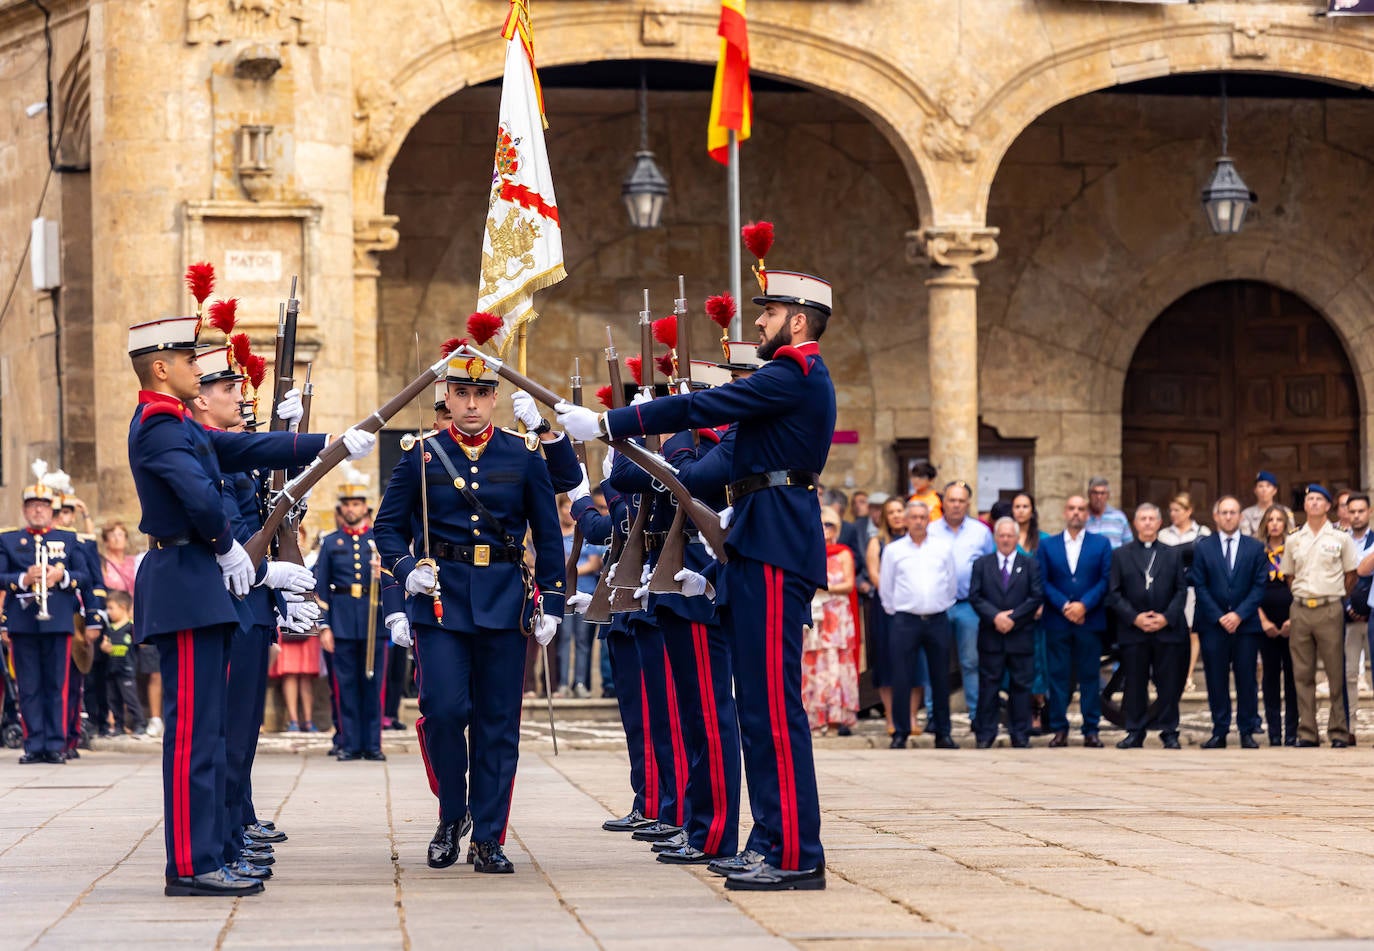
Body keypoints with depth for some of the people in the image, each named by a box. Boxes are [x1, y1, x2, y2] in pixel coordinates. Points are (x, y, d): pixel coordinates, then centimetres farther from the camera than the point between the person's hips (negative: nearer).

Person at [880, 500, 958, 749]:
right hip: (905, 621, -1)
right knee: (901, 679, -5)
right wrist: (894, 611, 10)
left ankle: (942, 733, 12)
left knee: (940, 679, 5)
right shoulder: (893, 550, 5)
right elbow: (885, 588, 11)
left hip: (937, 620, 1)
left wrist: (943, 607, 13)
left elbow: (952, 584, 15)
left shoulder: (944, 548, 7)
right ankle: (900, 733, 1)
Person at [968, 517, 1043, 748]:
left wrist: (1013, 617, -12)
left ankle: (1020, 735, 9)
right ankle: (985, 734, 6)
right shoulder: (982, 564, 9)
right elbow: (975, 596, 1)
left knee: (1021, 685, 3)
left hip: (1021, 636, 0)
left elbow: (1037, 596, -2)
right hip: (991, 637, 0)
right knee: (988, 685, 2)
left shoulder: (1030, 564, 7)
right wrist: (995, 616, -14)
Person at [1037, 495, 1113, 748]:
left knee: (1090, 676, 1)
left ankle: (1091, 731, 5)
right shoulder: (1047, 545, 9)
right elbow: (1043, 582, 2)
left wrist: (1084, 604, -12)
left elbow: (1106, 580, 0)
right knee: (1058, 676, 0)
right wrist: (1064, 606, -12)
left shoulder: (1102, 544, 8)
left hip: (1090, 620, 0)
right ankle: (1059, 729, 5)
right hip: (1057, 621, 0)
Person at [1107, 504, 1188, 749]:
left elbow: (1181, 591, 6)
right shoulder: (1121, 555, 9)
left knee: (1169, 685, 0)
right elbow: (1114, 594, 3)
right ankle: (1135, 733, 7)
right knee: (1135, 684, 1)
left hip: (1168, 629, 0)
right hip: (1133, 630, 0)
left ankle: (1169, 733, 7)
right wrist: (1134, 618, -10)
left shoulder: (1173, 554, 12)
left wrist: (1167, 617, -8)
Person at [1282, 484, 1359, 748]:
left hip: (1329, 610, -3)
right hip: (1300, 609, 3)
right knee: (1302, 674, 3)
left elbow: (1351, 577, 7)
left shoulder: (1340, 538, 2)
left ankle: (1338, 732, 1)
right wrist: (1301, 598, 9)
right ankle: (1307, 733, 6)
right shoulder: (1293, 541, 10)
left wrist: (1335, 598, 5)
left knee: (1336, 673, -3)